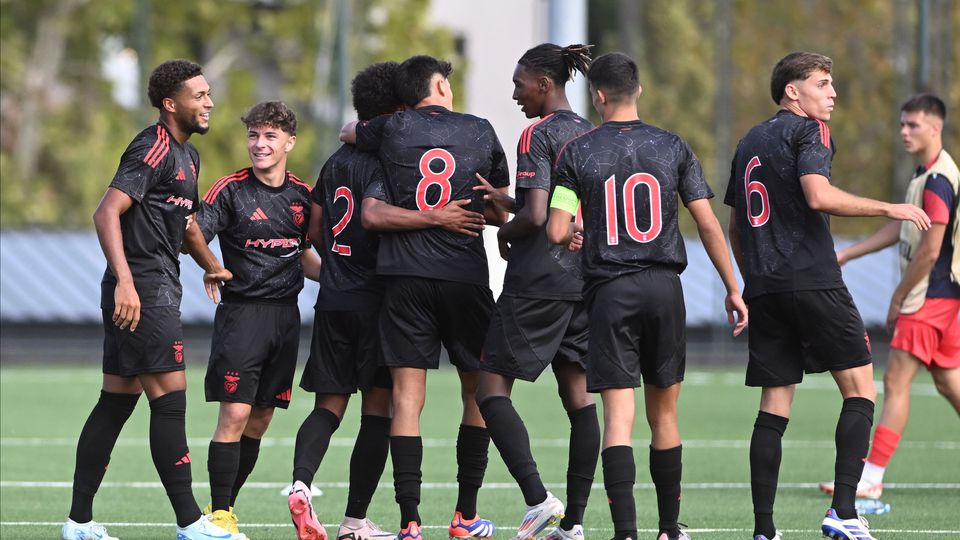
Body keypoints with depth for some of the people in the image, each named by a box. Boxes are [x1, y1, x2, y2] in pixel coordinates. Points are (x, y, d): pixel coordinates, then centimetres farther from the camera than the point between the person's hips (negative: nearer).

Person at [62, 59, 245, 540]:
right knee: (169, 399, -10)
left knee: (116, 402, 9)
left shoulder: (187, 155, 19)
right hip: (141, 293, -10)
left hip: (158, 292, 10)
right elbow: (107, 213, -21)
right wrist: (124, 281, -29)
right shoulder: (153, 148, -12)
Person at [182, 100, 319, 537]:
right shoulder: (231, 190, -6)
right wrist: (213, 269, -28)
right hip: (242, 312, -5)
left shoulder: (301, 194, 10)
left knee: (260, 420, 8)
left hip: (286, 316, 5)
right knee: (235, 414, -11)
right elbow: (193, 231, -13)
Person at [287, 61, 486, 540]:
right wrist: (436, 218, -28)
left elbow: (315, 230, 18)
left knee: (329, 405, 8)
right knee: (377, 410, 0)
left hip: (332, 298, 7)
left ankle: (300, 482, -19)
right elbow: (372, 214, -27)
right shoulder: (384, 161, -10)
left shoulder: (337, 161, 14)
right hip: (374, 298, -7)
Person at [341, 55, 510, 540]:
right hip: (466, 276, 0)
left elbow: (348, 132, 28)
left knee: (407, 396, -1)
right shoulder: (480, 132, 7)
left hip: (405, 276, 0)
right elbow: (500, 212, 16)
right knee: (478, 391, 13)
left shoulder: (393, 129, 5)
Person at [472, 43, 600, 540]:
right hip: (585, 276, 8)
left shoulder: (538, 135, -12)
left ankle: (537, 499, -16)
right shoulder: (591, 135, 13)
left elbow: (535, 216, -20)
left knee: (492, 388, -2)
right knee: (578, 395, 8)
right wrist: (505, 201, 14)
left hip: (538, 281, -8)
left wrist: (504, 231, 0)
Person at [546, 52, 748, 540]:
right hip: (664, 286, 2)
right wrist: (732, 289, 8)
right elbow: (708, 225, 1)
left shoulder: (577, 152, -2)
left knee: (618, 416, -5)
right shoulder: (672, 147, 3)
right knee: (664, 413, 14)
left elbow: (557, 232, -6)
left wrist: (574, 232, 18)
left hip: (609, 290, -2)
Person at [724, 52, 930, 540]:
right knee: (860, 389, -2)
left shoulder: (749, 142, 21)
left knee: (773, 407, 6)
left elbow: (735, 228, 23)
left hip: (763, 290, 7)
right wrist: (889, 208, -13)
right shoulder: (808, 130, -3)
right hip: (812, 281, -7)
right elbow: (819, 196, -19)